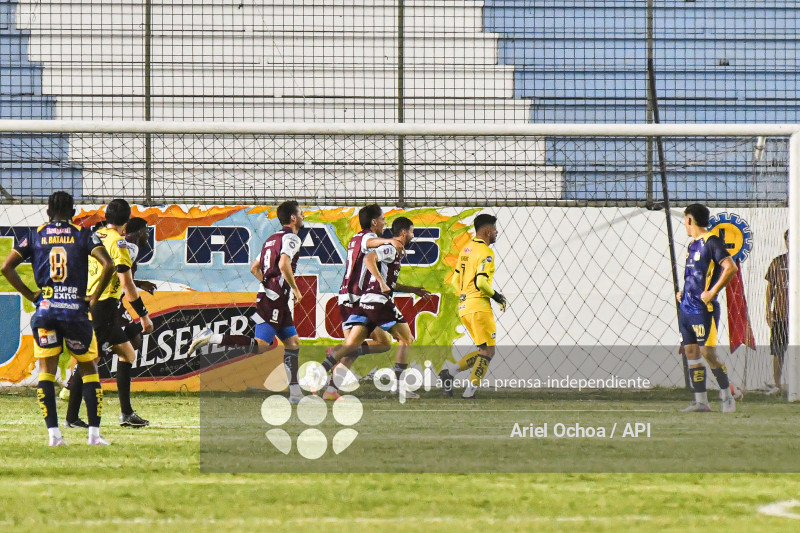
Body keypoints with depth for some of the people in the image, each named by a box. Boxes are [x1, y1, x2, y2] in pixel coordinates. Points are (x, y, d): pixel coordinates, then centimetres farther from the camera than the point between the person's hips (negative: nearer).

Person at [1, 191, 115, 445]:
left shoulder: (35, 236, 8)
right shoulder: (83, 236, 2)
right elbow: (108, 266, -11)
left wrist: (29, 294, 9)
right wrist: (94, 297, 0)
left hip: (45, 310, 1)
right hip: (76, 310, -1)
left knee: (46, 371, 6)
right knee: (89, 370, 10)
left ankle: (53, 433, -5)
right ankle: (94, 432, 3)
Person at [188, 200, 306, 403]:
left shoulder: (272, 239, 20)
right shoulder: (291, 238, -9)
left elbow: (254, 268, 23)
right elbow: (283, 265, -25)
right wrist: (294, 288, -13)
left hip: (266, 295, 10)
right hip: (274, 300, -10)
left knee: (293, 343, 12)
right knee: (261, 345, -16)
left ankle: (295, 392, 9)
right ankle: (212, 338, -20)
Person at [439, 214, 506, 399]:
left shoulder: (466, 249, 16)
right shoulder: (485, 252, -11)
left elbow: (456, 280, 19)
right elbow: (481, 282, -21)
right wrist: (496, 296, -7)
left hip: (464, 306, 9)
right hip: (479, 307, -9)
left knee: (483, 351, 14)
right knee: (488, 351, -3)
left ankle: (450, 370, 0)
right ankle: (470, 391, -8)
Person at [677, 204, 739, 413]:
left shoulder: (711, 241, -11)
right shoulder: (693, 245, 17)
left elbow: (730, 268, -21)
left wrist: (712, 292, -21)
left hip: (703, 309, -9)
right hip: (687, 308, 9)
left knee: (707, 352, -9)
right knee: (691, 352, 5)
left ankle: (728, 397, 2)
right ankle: (700, 401, 8)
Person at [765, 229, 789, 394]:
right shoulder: (778, 262, 6)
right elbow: (770, 286, 10)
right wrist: (768, 309, 2)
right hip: (780, 313, 1)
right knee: (778, 351, 3)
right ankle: (777, 384, 11)